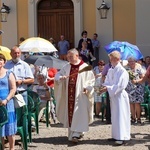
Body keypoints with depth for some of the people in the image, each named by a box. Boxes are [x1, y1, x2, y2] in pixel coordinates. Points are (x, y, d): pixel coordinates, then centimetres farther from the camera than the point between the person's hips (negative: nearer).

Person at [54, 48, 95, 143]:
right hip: (69, 95, 5)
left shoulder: (85, 67, -2)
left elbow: (91, 79, 0)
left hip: (80, 95, -5)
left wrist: (87, 87, -15)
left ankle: (76, 134, -12)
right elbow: (57, 75, 11)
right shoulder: (67, 67, 11)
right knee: (70, 113, 8)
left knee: (78, 114, -9)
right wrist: (61, 77, -12)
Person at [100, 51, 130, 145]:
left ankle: (123, 137, -5)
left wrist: (107, 88, -23)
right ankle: (116, 135, 22)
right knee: (114, 116, 13)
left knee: (120, 116, -7)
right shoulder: (110, 70, 9)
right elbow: (107, 82, 12)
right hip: (113, 96, 8)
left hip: (120, 96, -8)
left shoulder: (122, 71, -14)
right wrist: (105, 87, -10)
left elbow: (120, 86, -20)